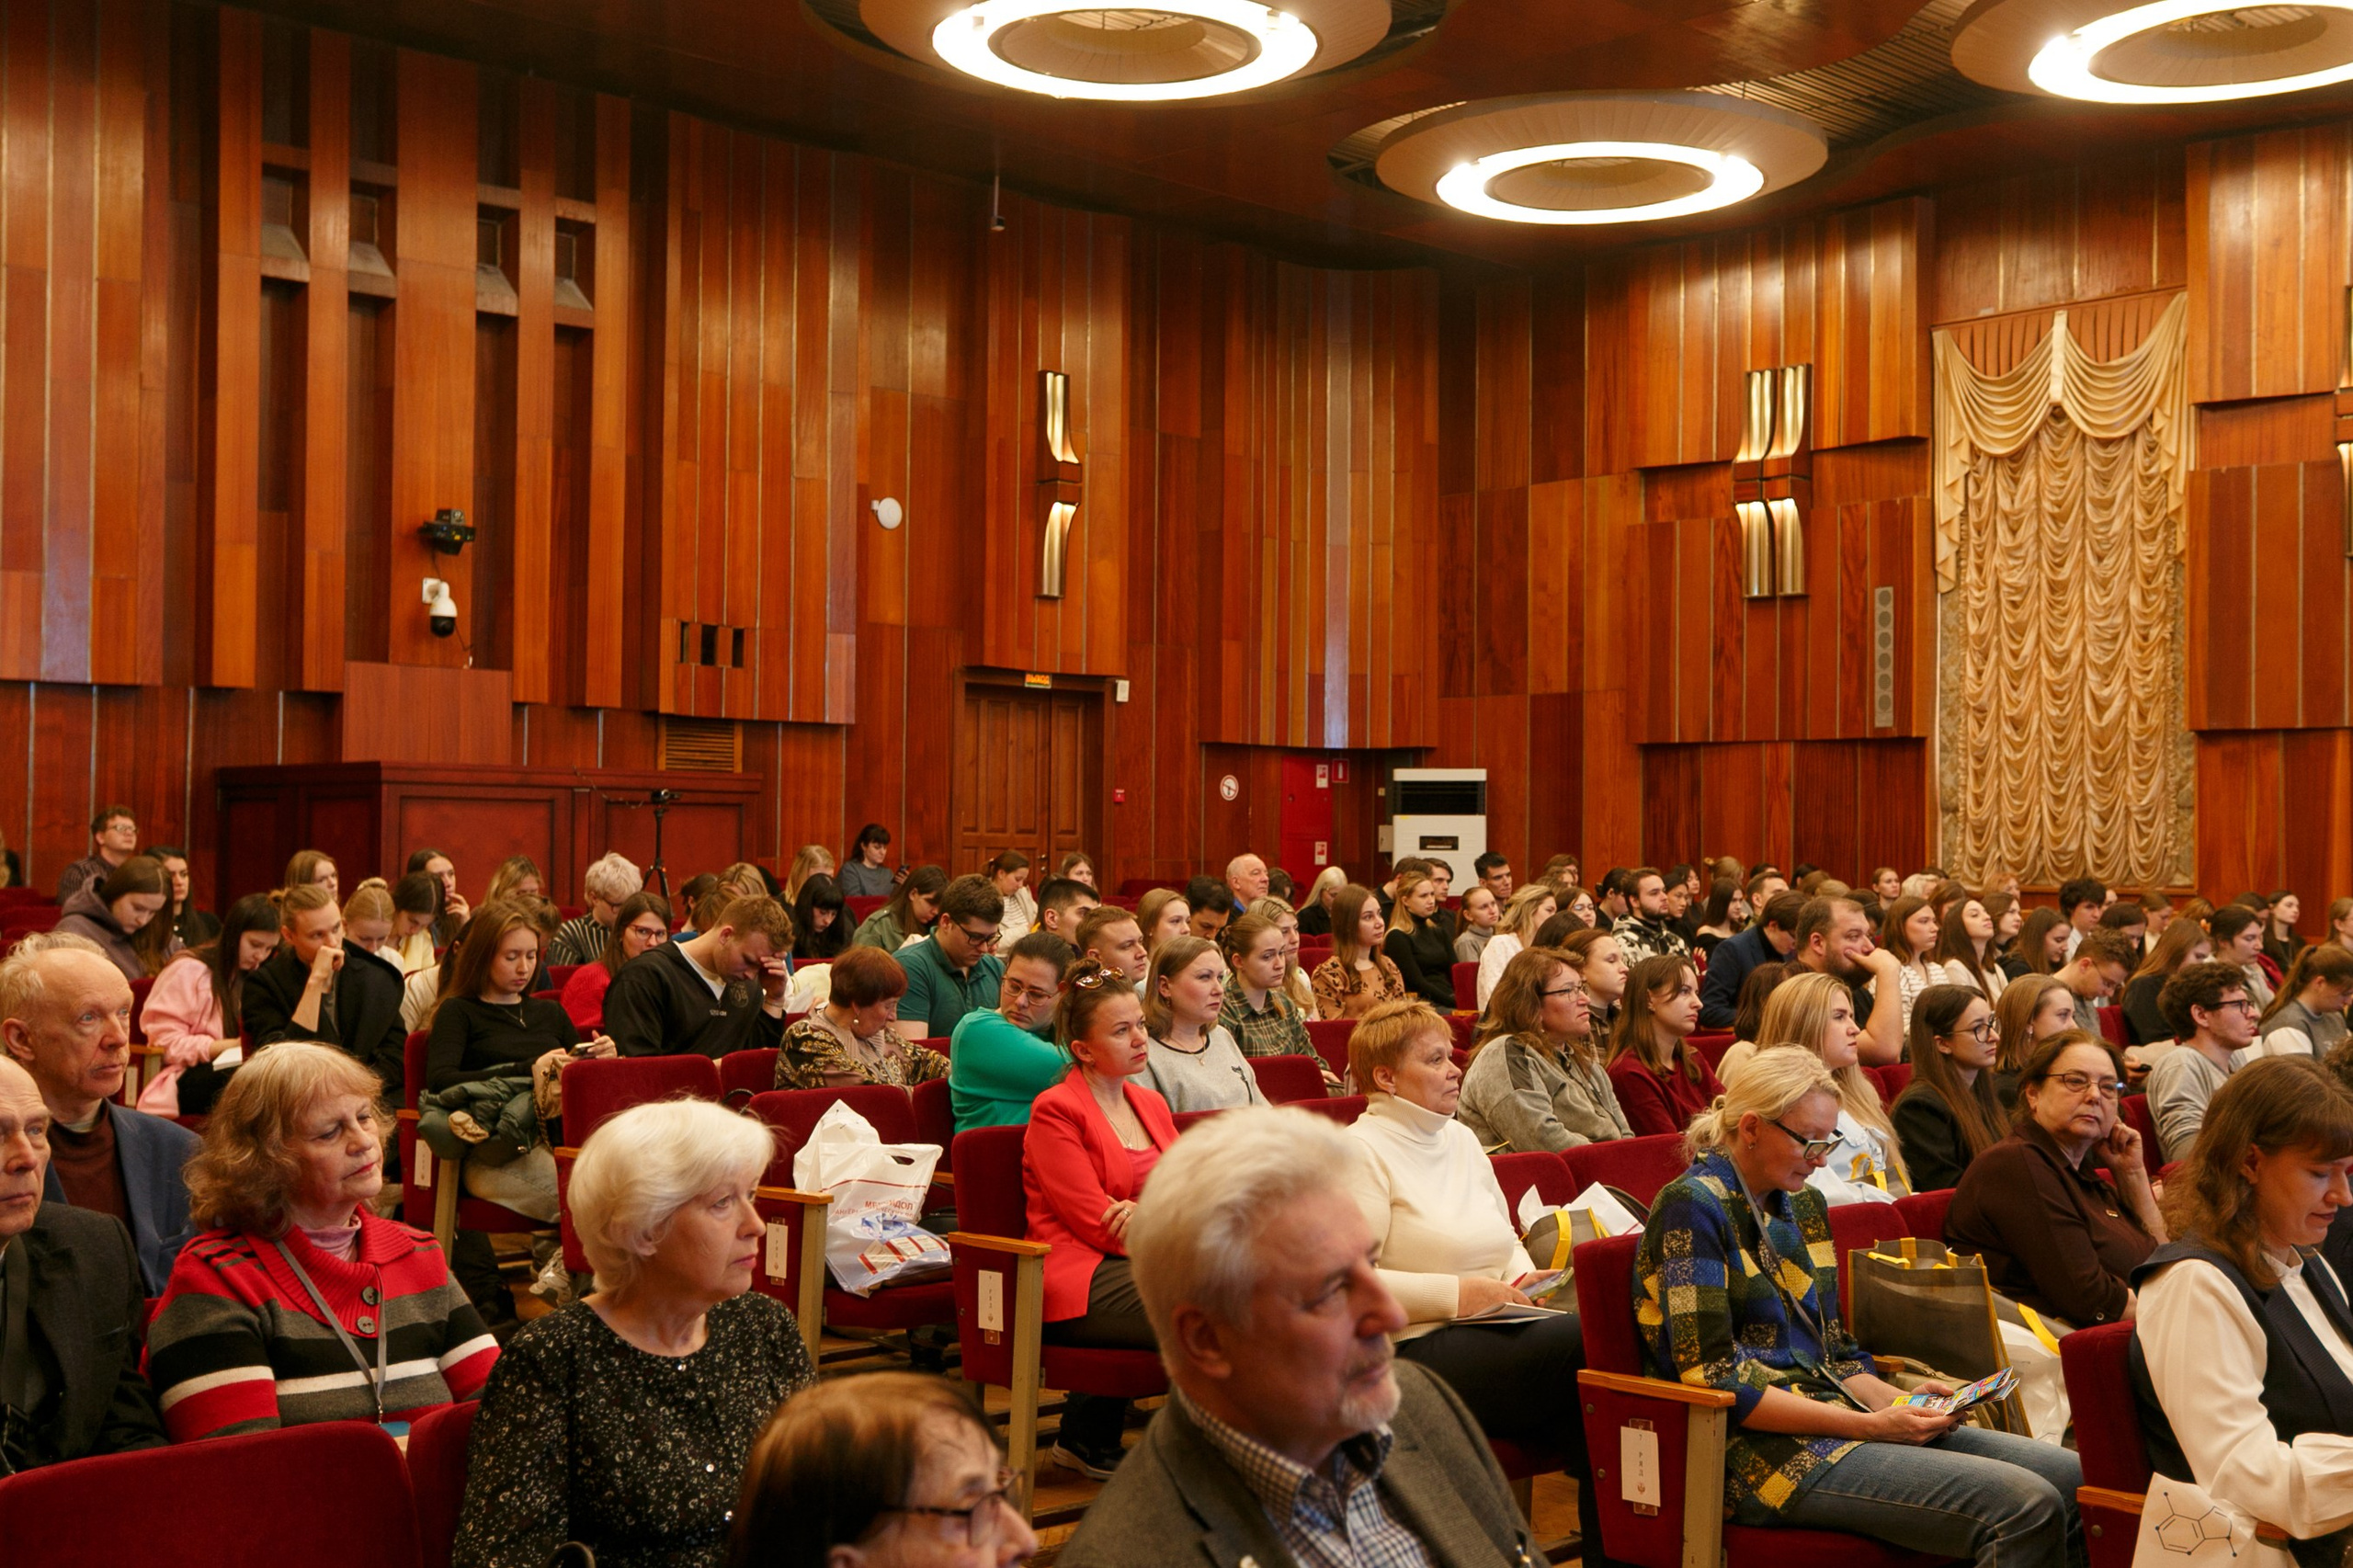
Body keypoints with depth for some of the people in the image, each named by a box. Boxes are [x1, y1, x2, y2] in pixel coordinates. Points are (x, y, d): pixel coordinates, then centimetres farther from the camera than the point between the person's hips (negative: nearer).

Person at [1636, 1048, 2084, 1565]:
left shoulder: (1804, 1204, 17)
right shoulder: (1693, 1207, -10)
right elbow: (1713, 1379, -17)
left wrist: (1901, 1404, 0)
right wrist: (1868, 1426, -18)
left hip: (1834, 1415, 9)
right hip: (1762, 1451, -9)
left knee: (2073, 1476, -5)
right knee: (2027, 1506, -23)